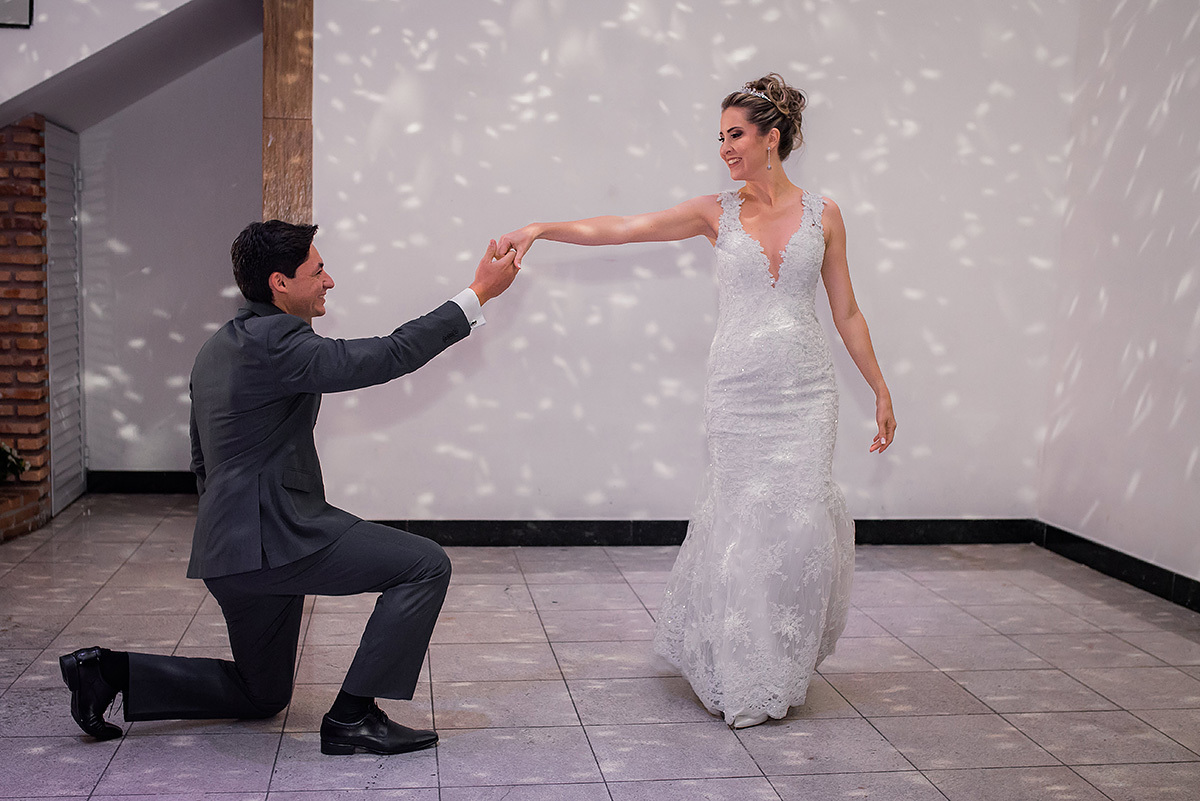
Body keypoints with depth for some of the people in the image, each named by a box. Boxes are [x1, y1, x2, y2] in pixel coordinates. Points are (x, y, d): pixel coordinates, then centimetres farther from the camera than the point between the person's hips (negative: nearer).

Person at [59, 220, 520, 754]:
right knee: (426, 566, -10)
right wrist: (479, 293, -13)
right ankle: (351, 717, -8)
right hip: (272, 536, -10)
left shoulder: (217, 348, 17)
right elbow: (387, 357, -18)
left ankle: (110, 671, 16)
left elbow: (202, 462, 24)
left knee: (263, 695, 24)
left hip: (232, 547, 10)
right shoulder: (273, 340, -14)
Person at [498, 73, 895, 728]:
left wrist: (880, 390, 8)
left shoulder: (821, 214, 4)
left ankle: (782, 670, 22)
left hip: (805, 395, 1)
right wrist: (541, 228, -15)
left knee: (799, 526, 1)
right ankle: (743, 679, 17)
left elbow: (846, 313, 8)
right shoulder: (717, 213, 3)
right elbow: (620, 229, -4)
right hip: (737, 395, 0)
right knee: (743, 525, 1)